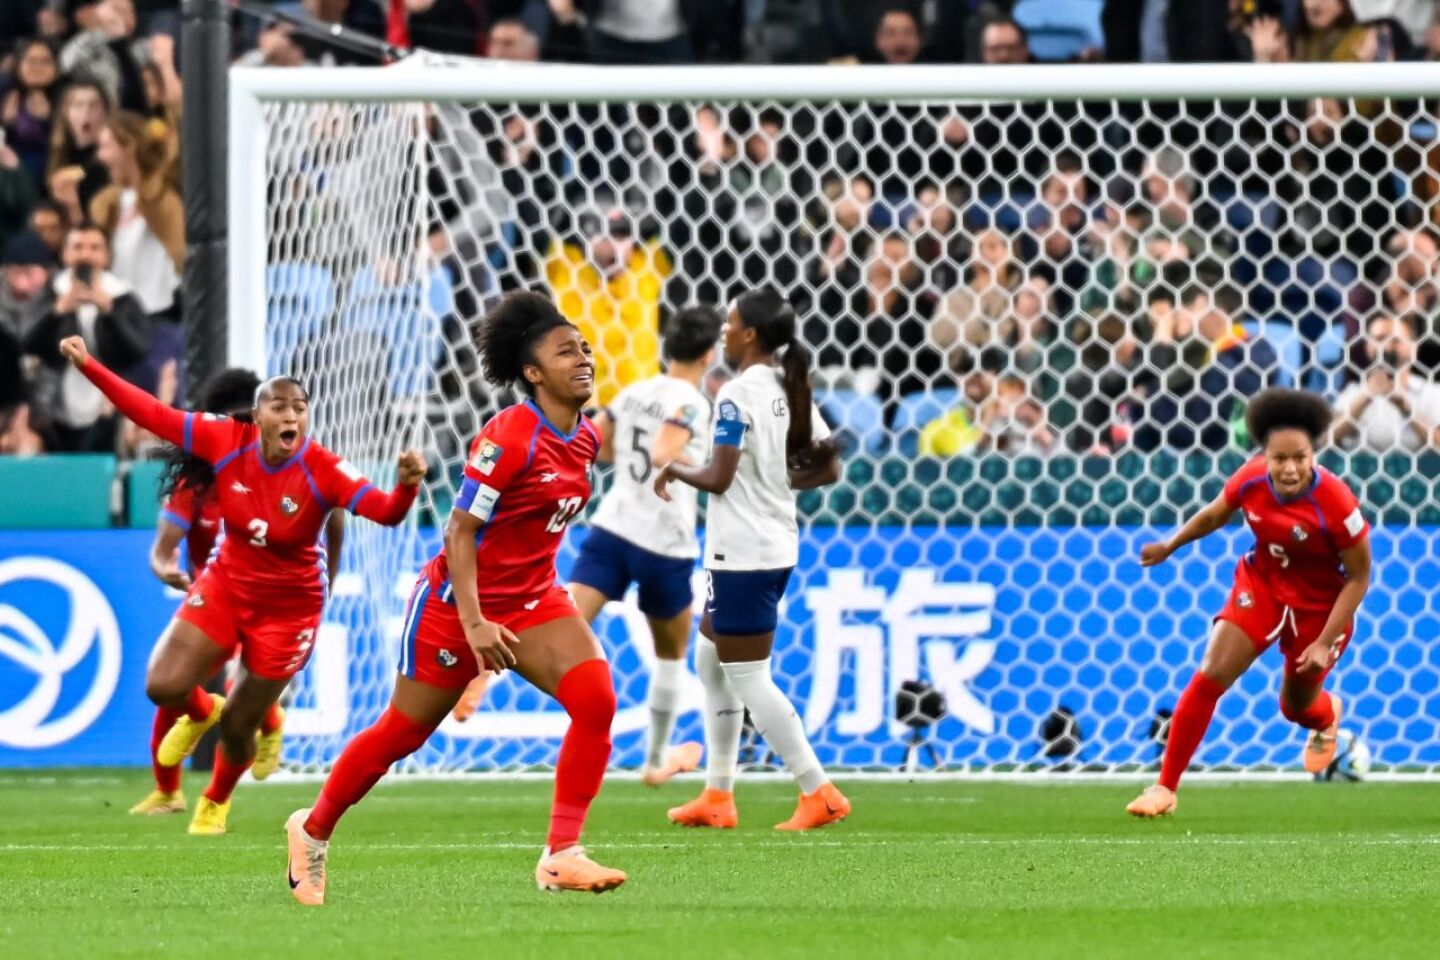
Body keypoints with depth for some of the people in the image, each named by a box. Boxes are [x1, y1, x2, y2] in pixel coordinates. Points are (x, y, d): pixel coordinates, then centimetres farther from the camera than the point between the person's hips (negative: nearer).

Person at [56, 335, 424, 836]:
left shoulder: (323, 471, -24)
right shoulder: (228, 442, -16)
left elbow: (385, 511, -35)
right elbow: (153, 414, -12)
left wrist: (406, 486, -58)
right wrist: (89, 366, -17)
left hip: (287, 608, -2)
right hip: (225, 586, 2)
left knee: (237, 725, 7)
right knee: (164, 685, -12)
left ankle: (215, 803, 42)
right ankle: (200, 712, 29)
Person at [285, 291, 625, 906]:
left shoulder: (585, 438, 1)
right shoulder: (508, 437, -22)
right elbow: (459, 532, -21)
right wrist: (472, 622, -27)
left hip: (533, 601, 6)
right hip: (458, 603, -6)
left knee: (596, 700, -18)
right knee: (402, 733, 6)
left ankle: (561, 856, -16)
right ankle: (313, 830, 30)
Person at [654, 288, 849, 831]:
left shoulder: (737, 396, -18)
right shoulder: (791, 390, 7)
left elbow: (718, 478, -22)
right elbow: (827, 468, 10)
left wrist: (674, 470, -4)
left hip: (742, 555, -9)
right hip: (775, 547, 9)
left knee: (747, 676, -2)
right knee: (710, 659, 19)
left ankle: (819, 793, -4)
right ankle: (718, 796, 22)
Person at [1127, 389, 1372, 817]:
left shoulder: (1336, 503, -31)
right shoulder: (1250, 480, -21)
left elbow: (1358, 578, -19)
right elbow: (1214, 515, 4)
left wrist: (1325, 643, -21)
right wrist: (1169, 547, 16)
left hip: (1319, 604, -2)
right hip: (1261, 585, 2)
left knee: (1296, 707, 15)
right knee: (1210, 676, -12)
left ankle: (1326, 717, 55)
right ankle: (1165, 787, -3)